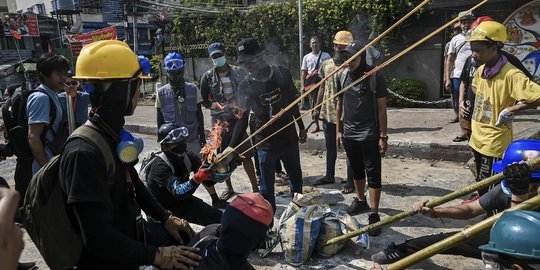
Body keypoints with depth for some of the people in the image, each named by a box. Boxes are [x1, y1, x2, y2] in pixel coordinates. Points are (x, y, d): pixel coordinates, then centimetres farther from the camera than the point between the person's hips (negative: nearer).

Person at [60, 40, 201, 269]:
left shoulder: (113, 135, 1)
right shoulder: (84, 153, -29)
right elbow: (98, 238, -29)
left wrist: (165, 218, 10)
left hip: (130, 232, 8)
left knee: (188, 239, 14)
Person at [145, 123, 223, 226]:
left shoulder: (189, 156, -7)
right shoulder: (160, 166, -25)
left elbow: (208, 181, -11)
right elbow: (178, 192, -37)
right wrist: (197, 178, -51)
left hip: (183, 199, 6)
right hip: (165, 209, -5)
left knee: (217, 217, -5)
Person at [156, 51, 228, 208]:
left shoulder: (193, 89, -2)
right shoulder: (162, 93, -2)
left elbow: (199, 114, 4)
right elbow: (160, 119, 5)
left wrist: (202, 135, 3)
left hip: (192, 138, 0)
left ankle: (215, 199, 15)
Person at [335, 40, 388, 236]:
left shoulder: (375, 77, -10)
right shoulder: (343, 76, 4)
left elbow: (381, 108, -8)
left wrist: (383, 136, -9)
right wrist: (338, 130, 11)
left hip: (369, 135, -5)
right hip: (349, 133, 5)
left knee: (373, 175, -1)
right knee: (356, 171, 19)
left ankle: (374, 214, 5)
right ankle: (360, 201, 38)